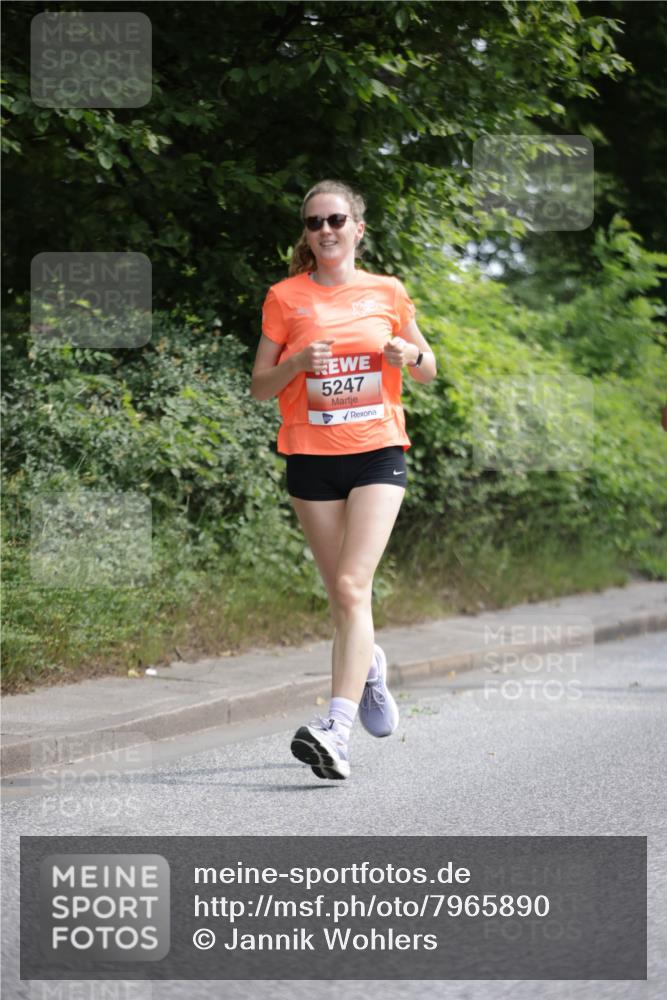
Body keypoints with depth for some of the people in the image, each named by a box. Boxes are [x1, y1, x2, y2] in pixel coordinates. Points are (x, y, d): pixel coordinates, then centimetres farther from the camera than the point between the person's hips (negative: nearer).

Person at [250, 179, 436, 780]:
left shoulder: (388, 292, 7)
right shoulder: (285, 297, 5)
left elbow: (428, 370, 17)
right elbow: (260, 387, 6)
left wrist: (409, 355, -6)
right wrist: (298, 363, -14)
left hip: (378, 451, -1)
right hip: (311, 458, 1)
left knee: (352, 587, -17)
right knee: (343, 596, 7)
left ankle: (336, 728, -25)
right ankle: (370, 663, 42)